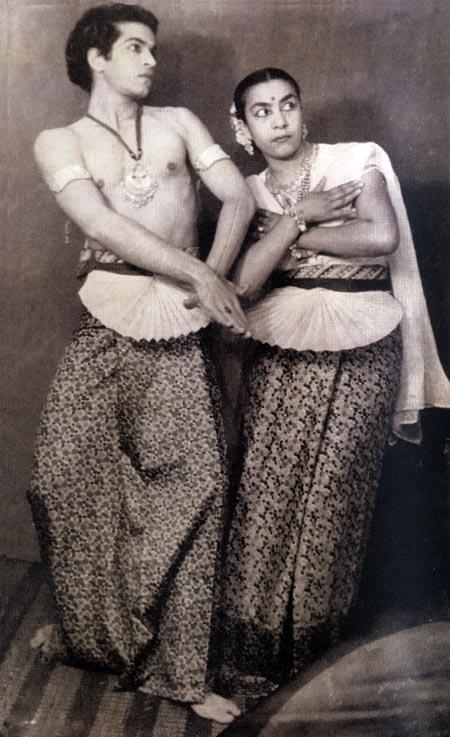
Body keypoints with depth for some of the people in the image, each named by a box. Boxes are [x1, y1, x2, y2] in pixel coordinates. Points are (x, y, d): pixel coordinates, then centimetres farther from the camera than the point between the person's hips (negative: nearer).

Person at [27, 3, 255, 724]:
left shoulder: (178, 122, 17)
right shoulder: (59, 142, 9)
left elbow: (238, 196, 7)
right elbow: (102, 224, -7)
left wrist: (211, 282, -6)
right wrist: (201, 278, -15)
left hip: (179, 327, 1)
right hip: (105, 325, -1)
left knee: (190, 487, -3)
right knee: (68, 476, 0)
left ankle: (180, 671, 9)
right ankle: (87, 631, 27)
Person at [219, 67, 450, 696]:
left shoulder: (356, 162, 2)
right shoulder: (248, 194, 8)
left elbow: (383, 236, -17)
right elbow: (243, 283, -7)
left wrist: (298, 234, -7)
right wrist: (300, 217, -11)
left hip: (362, 356, -2)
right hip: (281, 355, 2)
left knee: (332, 497, -1)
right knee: (267, 495, -4)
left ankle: (311, 638, 19)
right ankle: (254, 650, 11)